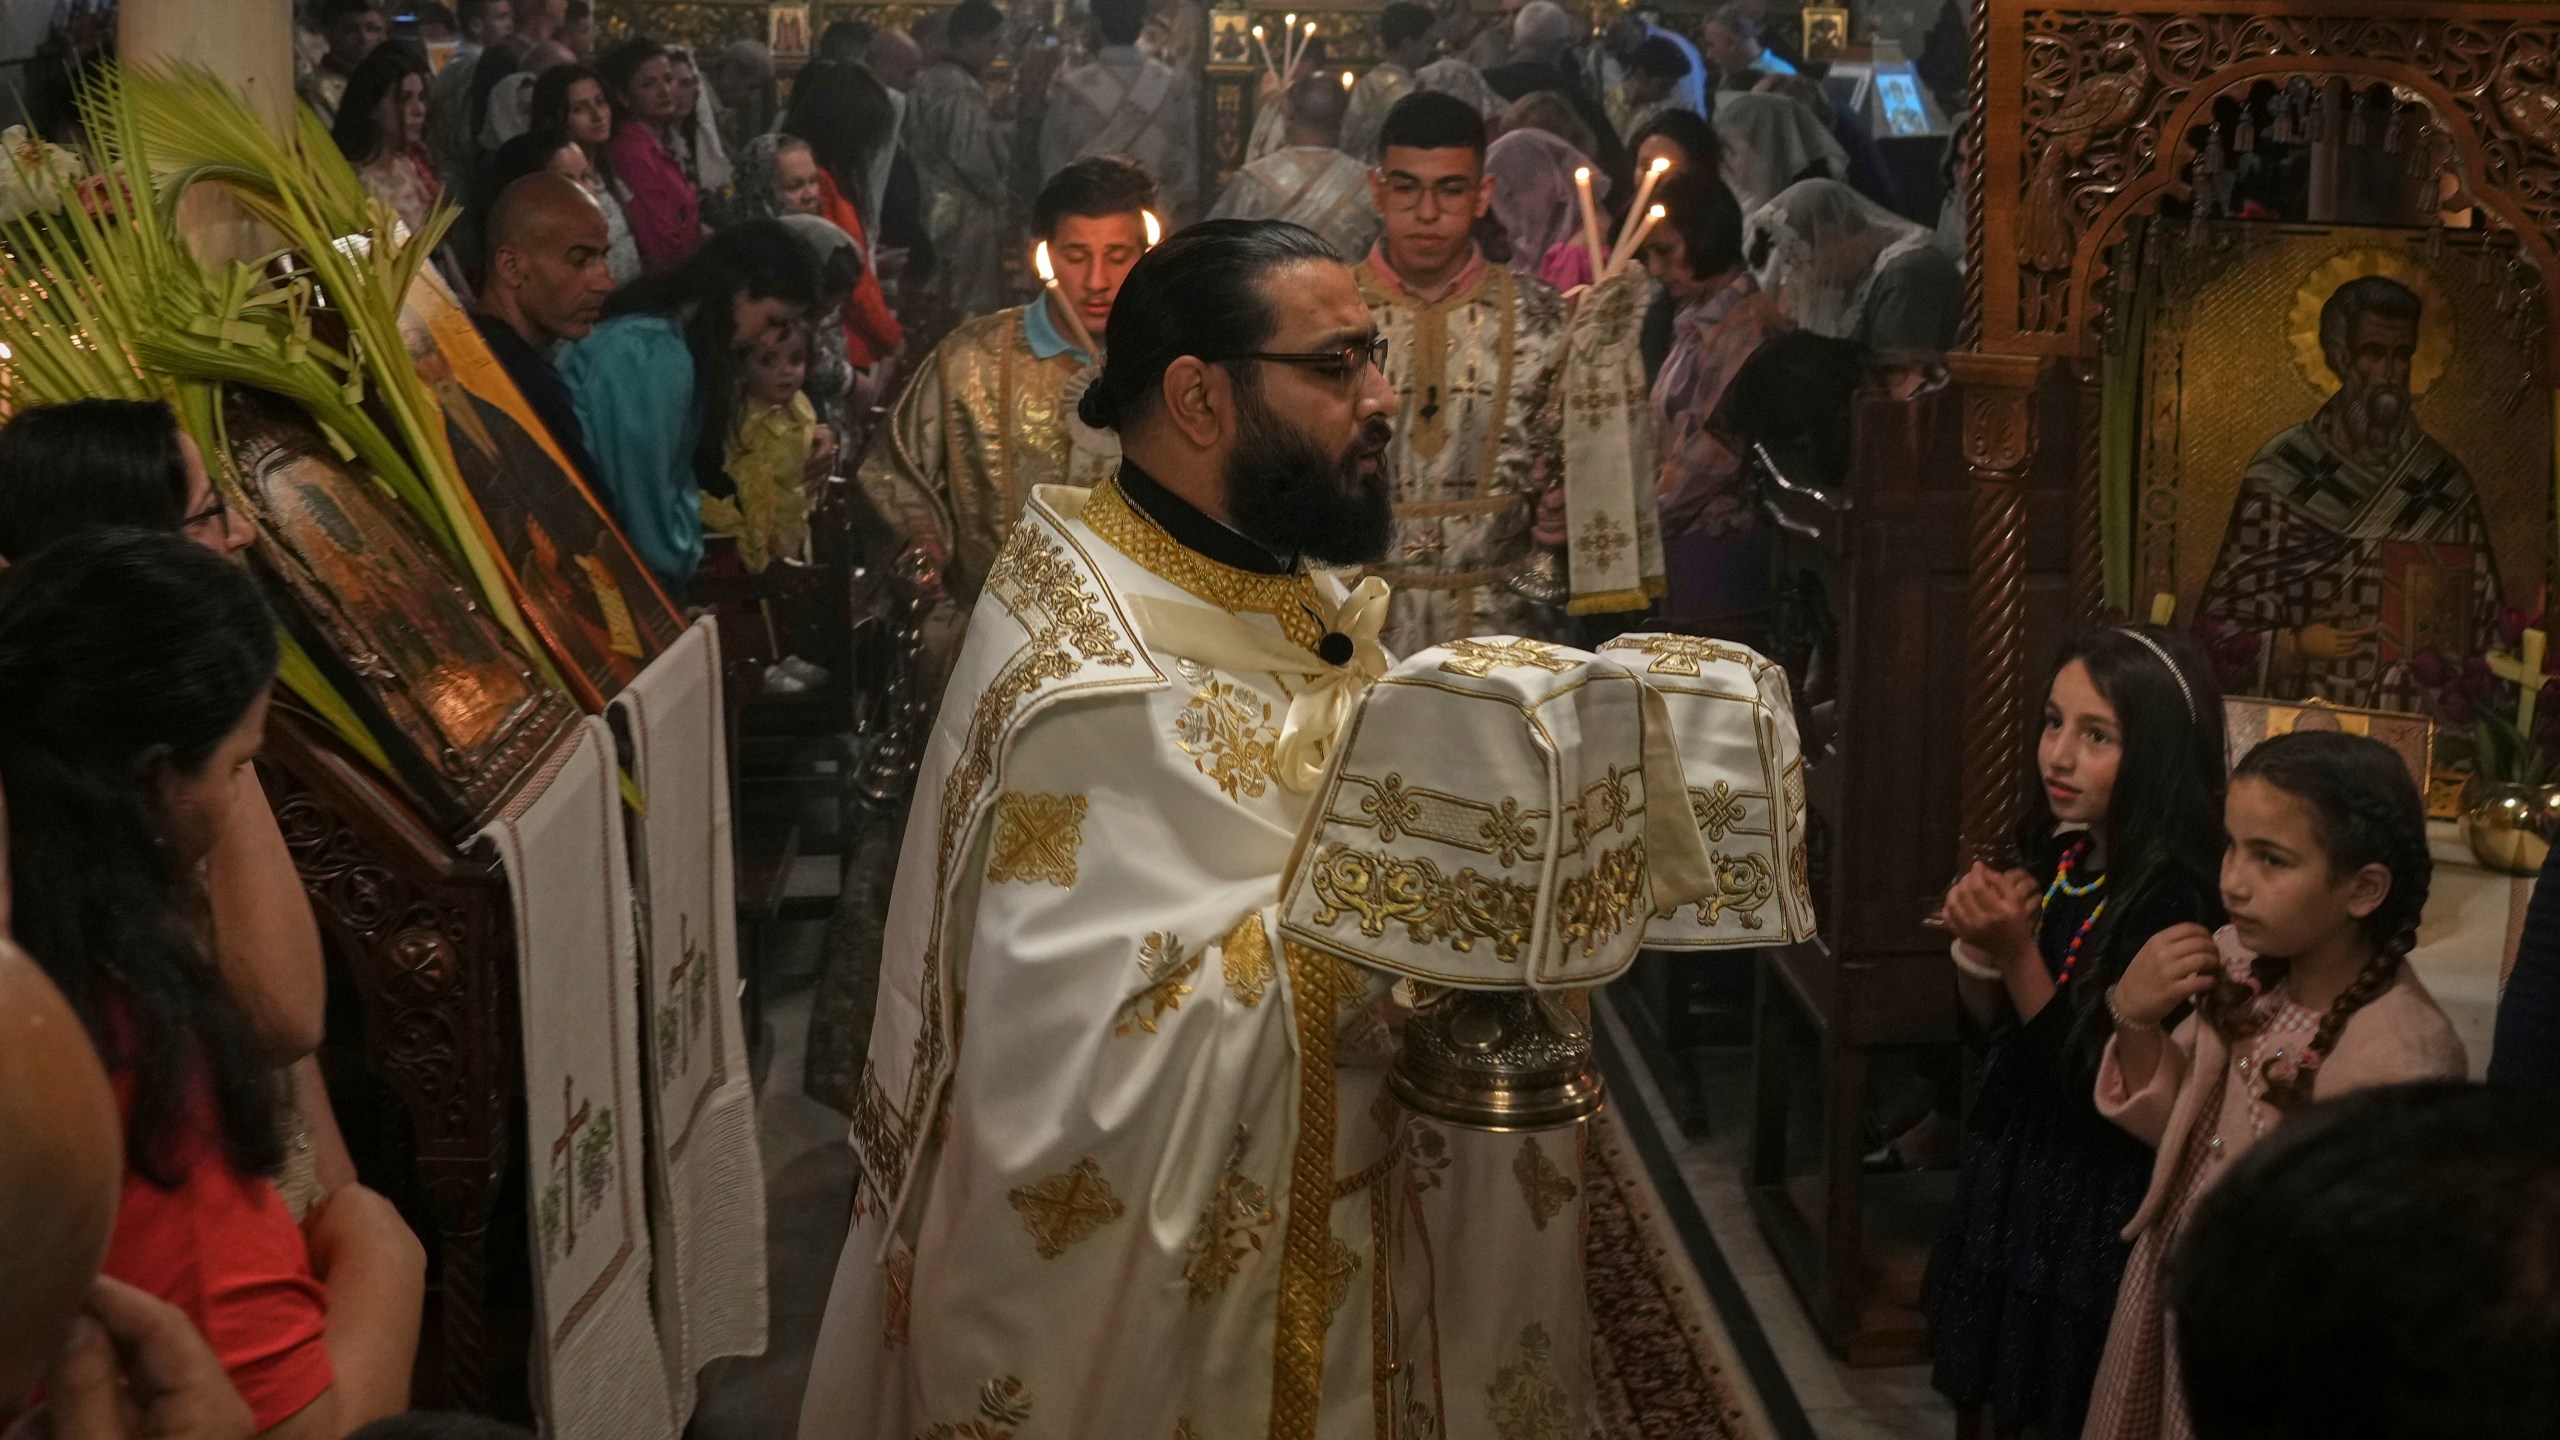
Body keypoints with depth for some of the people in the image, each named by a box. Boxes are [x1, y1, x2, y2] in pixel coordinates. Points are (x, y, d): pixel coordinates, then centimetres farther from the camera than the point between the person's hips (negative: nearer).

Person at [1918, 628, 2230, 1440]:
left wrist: (2017, 953, -27)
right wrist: (1976, 946, -10)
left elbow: (2105, 1090, -23)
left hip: (2095, 1212, -7)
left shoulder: (2175, 902, -23)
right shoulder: (2055, 852, 0)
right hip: (2012, 1176, 7)